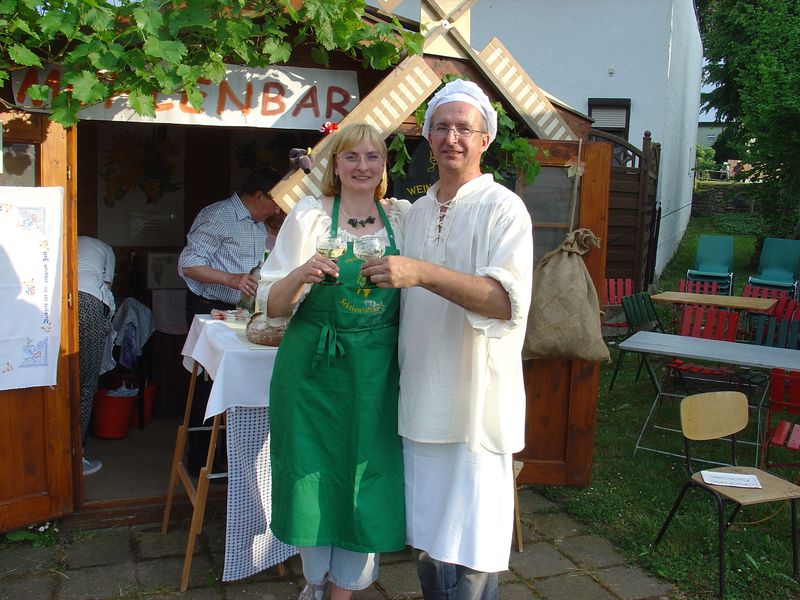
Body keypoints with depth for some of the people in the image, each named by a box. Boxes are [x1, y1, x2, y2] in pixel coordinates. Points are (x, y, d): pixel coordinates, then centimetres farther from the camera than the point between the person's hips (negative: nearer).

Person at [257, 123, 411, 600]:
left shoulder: (401, 216, 5)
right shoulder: (310, 214, -2)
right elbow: (273, 305, -3)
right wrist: (300, 275, -22)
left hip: (377, 371, 2)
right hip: (315, 367, -1)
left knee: (368, 477, 6)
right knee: (314, 474, 8)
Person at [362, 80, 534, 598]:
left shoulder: (503, 209, -7)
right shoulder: (417, 212, 15)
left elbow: (509, 301, -23)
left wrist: (423, 273, -29)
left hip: (474, 404, -6)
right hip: (421, 400, 7)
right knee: (427, 543, 17)